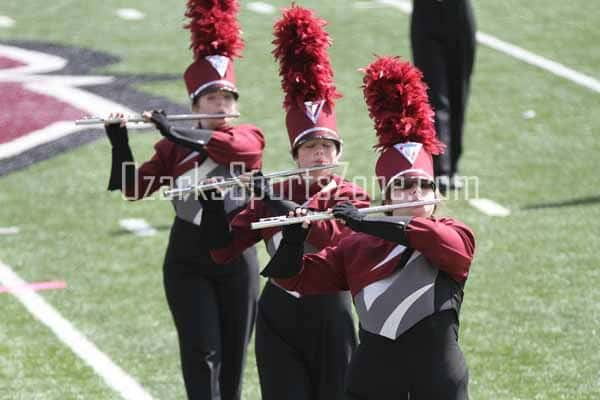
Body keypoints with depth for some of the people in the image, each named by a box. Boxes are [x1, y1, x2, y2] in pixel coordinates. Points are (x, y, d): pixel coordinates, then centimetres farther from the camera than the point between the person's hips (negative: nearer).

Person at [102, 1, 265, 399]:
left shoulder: (251, 137, -1)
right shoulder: (172, 148, 2)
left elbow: (234, 148, -24)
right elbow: (135, 188, -5)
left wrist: (174, 132, -24)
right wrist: (120, 142, -19)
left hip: (237, 258, 1)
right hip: (188, 262, -1)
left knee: (233, 353, 9)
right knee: (202, 351, -9)